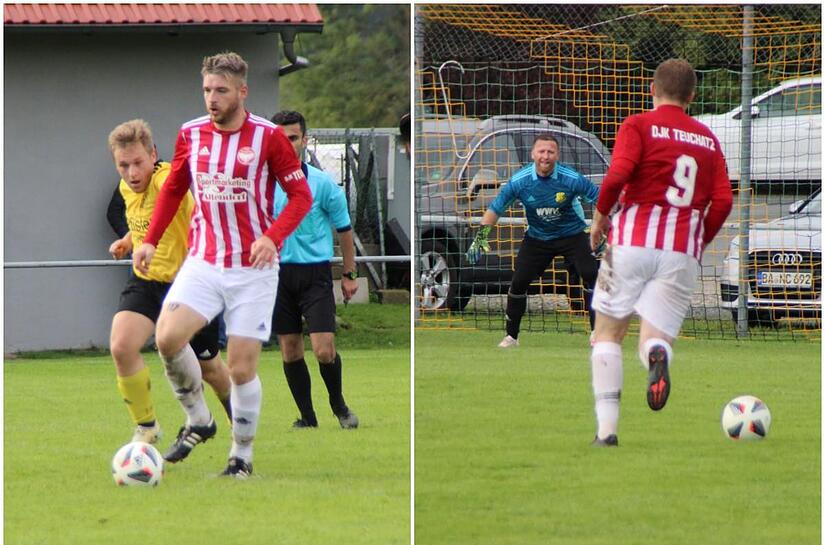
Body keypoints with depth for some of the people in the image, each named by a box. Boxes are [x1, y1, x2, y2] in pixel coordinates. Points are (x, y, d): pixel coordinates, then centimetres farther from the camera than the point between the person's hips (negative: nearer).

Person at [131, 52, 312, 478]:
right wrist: (150, 240, 6)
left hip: (253, 270, -3)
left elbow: (301, 195, -5)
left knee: (242, 368, -4)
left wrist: (272, 237, -21)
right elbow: (173, 189, 17)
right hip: (203, 263, 3)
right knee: (168, 338, -20)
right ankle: (198, 421, 3)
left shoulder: (268, 137, -8)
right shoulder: (191, 134, 4)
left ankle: (242, 456, 15)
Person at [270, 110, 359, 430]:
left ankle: (338, 404, 15)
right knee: (290, 352, 3)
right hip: (279, 273, 2)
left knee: (324, 350, -11)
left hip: (315, 273, -2)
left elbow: (344, 228, 6)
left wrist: (349, 274, 7)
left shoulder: (322, 183, -4)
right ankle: (307, 418, 15)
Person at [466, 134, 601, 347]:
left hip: (572, 235, -2)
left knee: (591, 274, -18)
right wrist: (480, 237, -11)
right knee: (518, 281, -4)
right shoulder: (520, 181, -17)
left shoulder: (572, 179, -23)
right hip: (537, 238, 2)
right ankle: (511, 336, 15)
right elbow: (495, 208, -6)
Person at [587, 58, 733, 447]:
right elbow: (723, 201, 5)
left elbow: (618, 173, -14)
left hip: (634, 241, -2)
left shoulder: (639, 125, 2)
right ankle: (657, 356, -35)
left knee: (608, 333, 11)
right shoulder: (708, 138, 14)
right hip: (683, 253, 2)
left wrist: (601, 214, 2)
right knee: (654, 338, 4)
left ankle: (607, 429, 2)